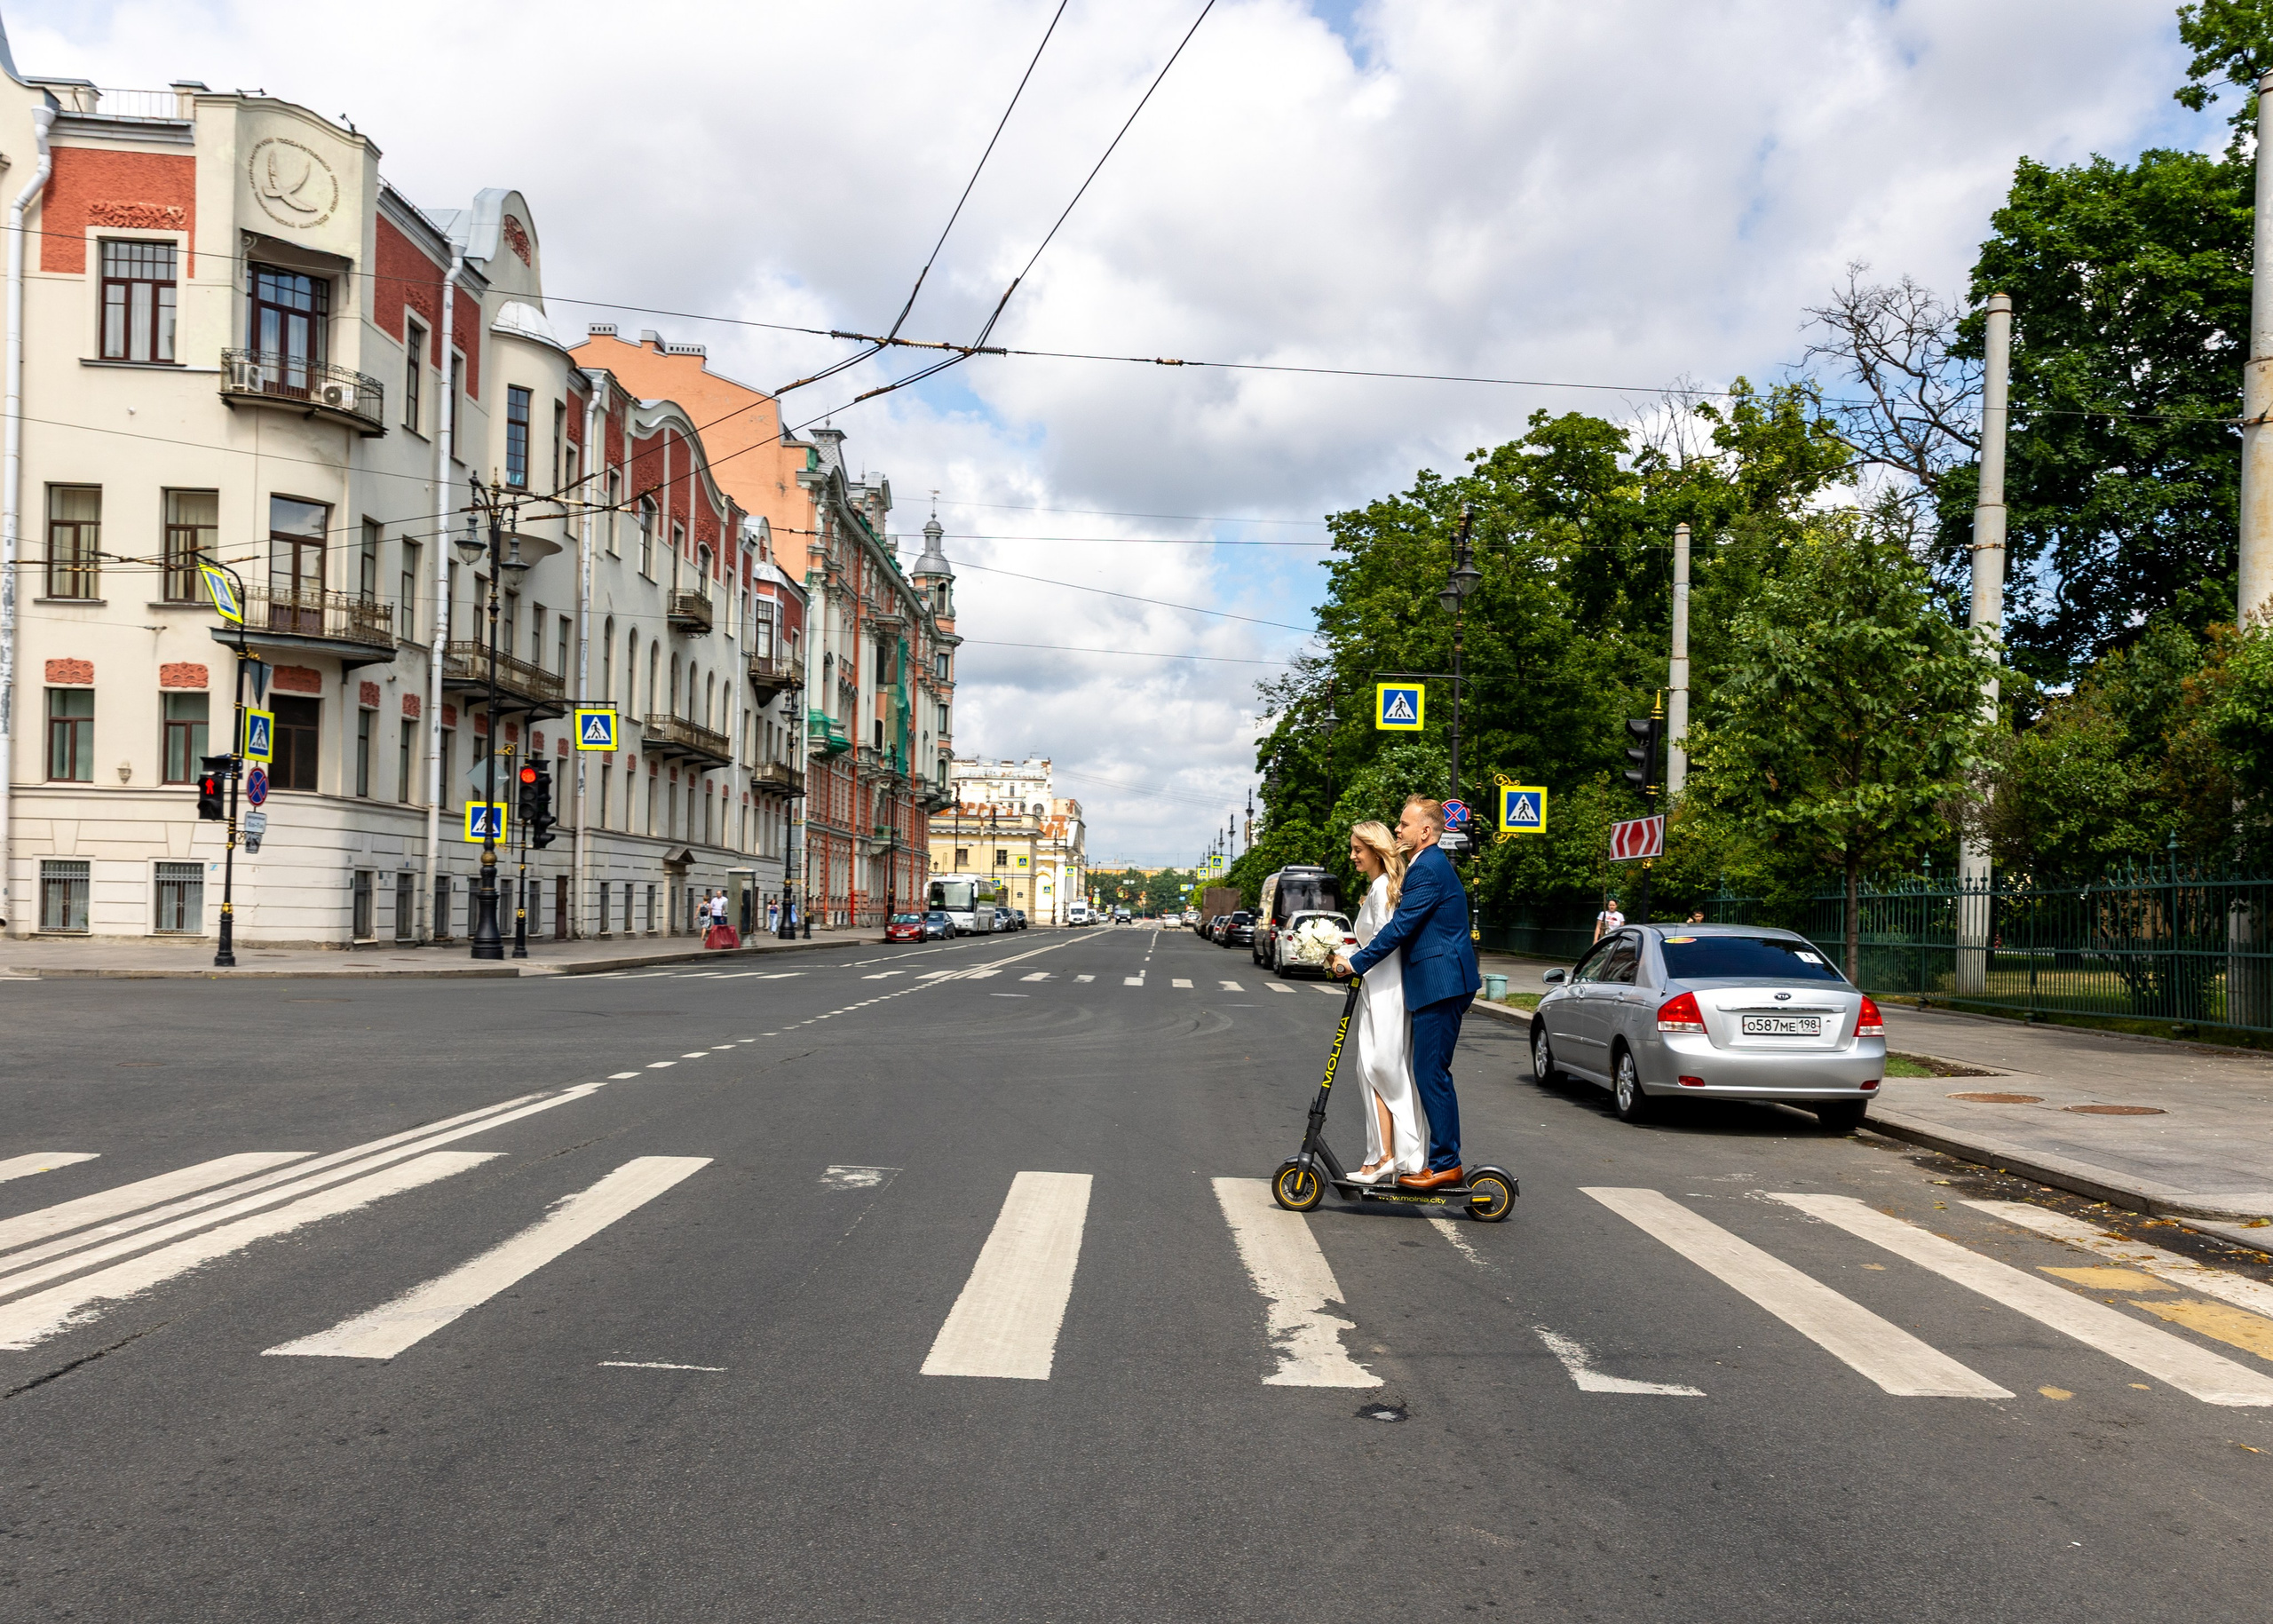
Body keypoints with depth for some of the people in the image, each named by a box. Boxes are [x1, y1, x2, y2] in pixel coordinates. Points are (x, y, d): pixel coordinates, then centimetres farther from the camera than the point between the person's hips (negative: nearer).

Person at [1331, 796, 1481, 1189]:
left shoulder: (1427, 869, -15)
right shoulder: (1430, 864, 19)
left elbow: (1399, 929, -18)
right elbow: (1405, 926, 24)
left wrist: (1355, 963, -12)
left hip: (1440, 984, -11)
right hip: (1441, 983, 11)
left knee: (1431, 1073, -7)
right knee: (1432, 1073, 13)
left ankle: (1446, 1163, -2)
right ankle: (1443, 1157, 18)